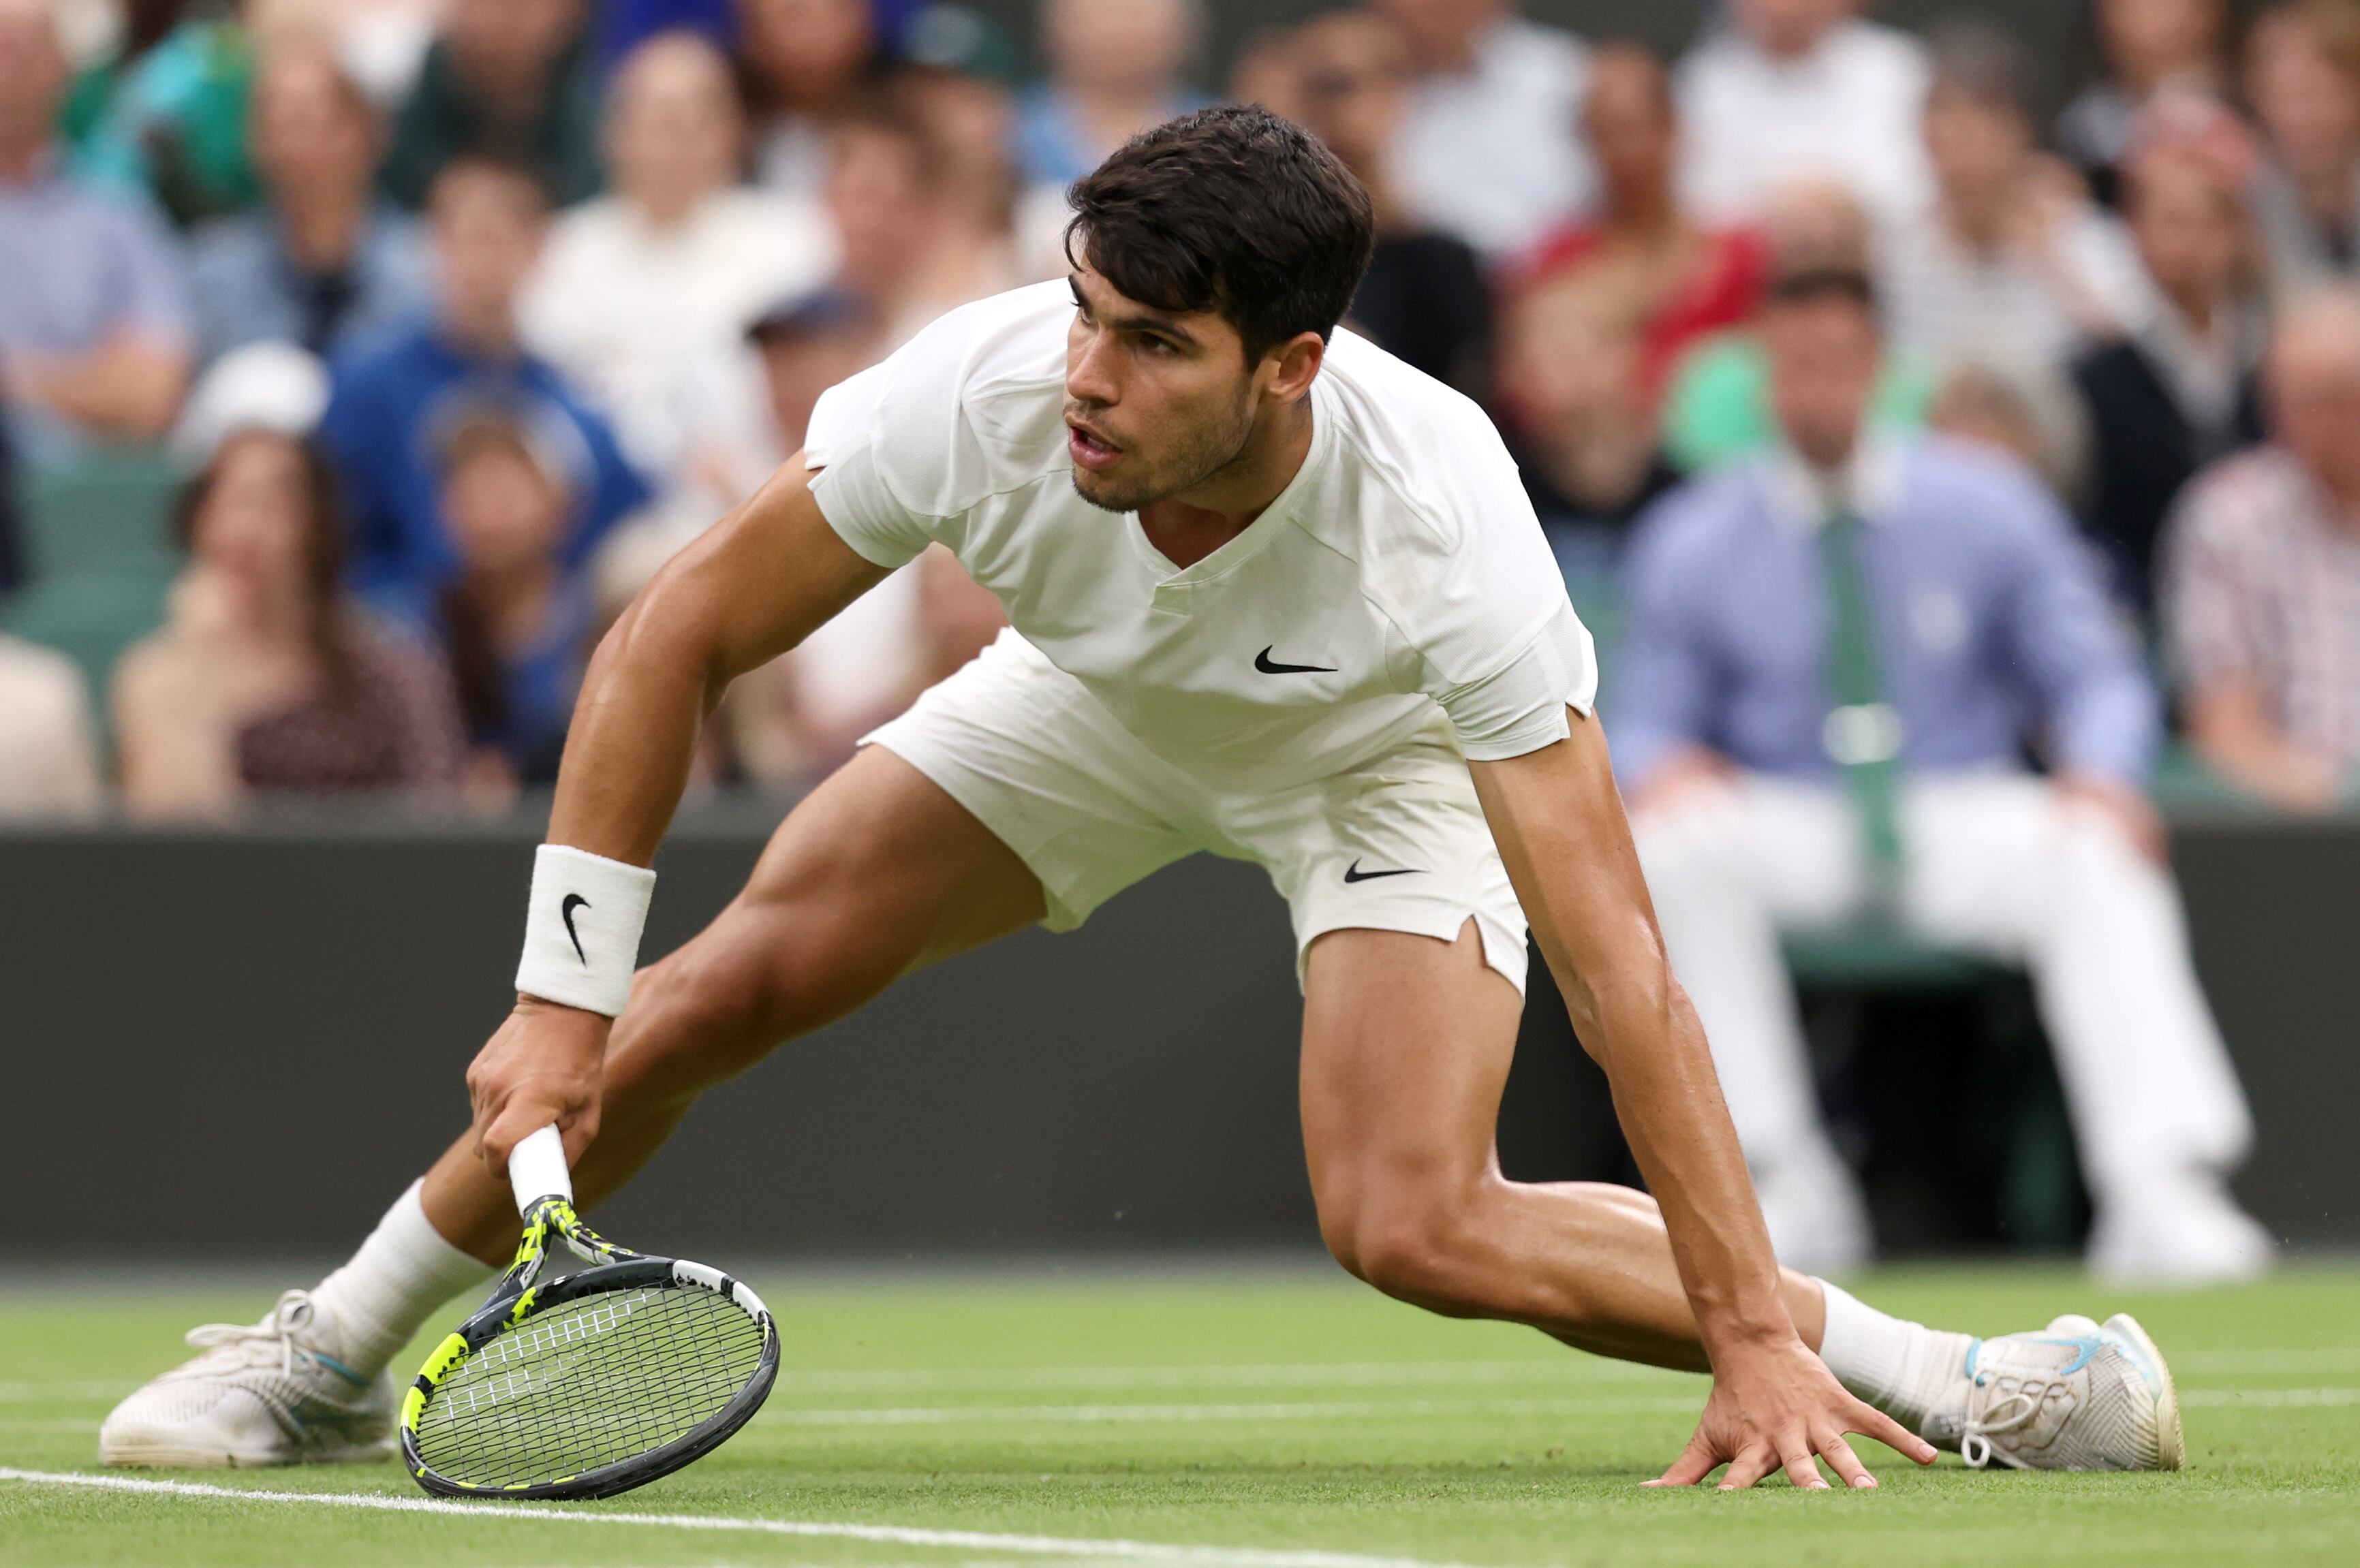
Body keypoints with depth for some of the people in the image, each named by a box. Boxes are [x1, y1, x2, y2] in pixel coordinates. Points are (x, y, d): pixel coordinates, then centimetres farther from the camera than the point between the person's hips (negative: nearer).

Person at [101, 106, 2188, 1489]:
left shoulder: (1438, 519, -42)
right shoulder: (982, 393, -35)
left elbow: (1616, 963, -41)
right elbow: (674, 643, -19)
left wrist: (1753, 1339, -43)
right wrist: (565, 1001, -23)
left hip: (1384, 745, -3)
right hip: (1100, 705, 3)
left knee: (1412, 1225, -23)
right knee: (722, 988, -11)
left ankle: (1939, 1378, -10)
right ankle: (333, 1357, 9)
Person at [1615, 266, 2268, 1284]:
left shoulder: (1990, 510, 6)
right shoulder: (1690, 544, 6)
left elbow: (2094, 676, 5)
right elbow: (1652, 719, 7)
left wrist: (2099, 772, -17)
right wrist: (1664, 765, -18)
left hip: (1966, 827, 0)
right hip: (1786, 835, 0)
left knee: (2098, 858, -31)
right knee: (1673, 846, -32)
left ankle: (2159, 1196, -40)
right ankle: (1781, 1186, -28)